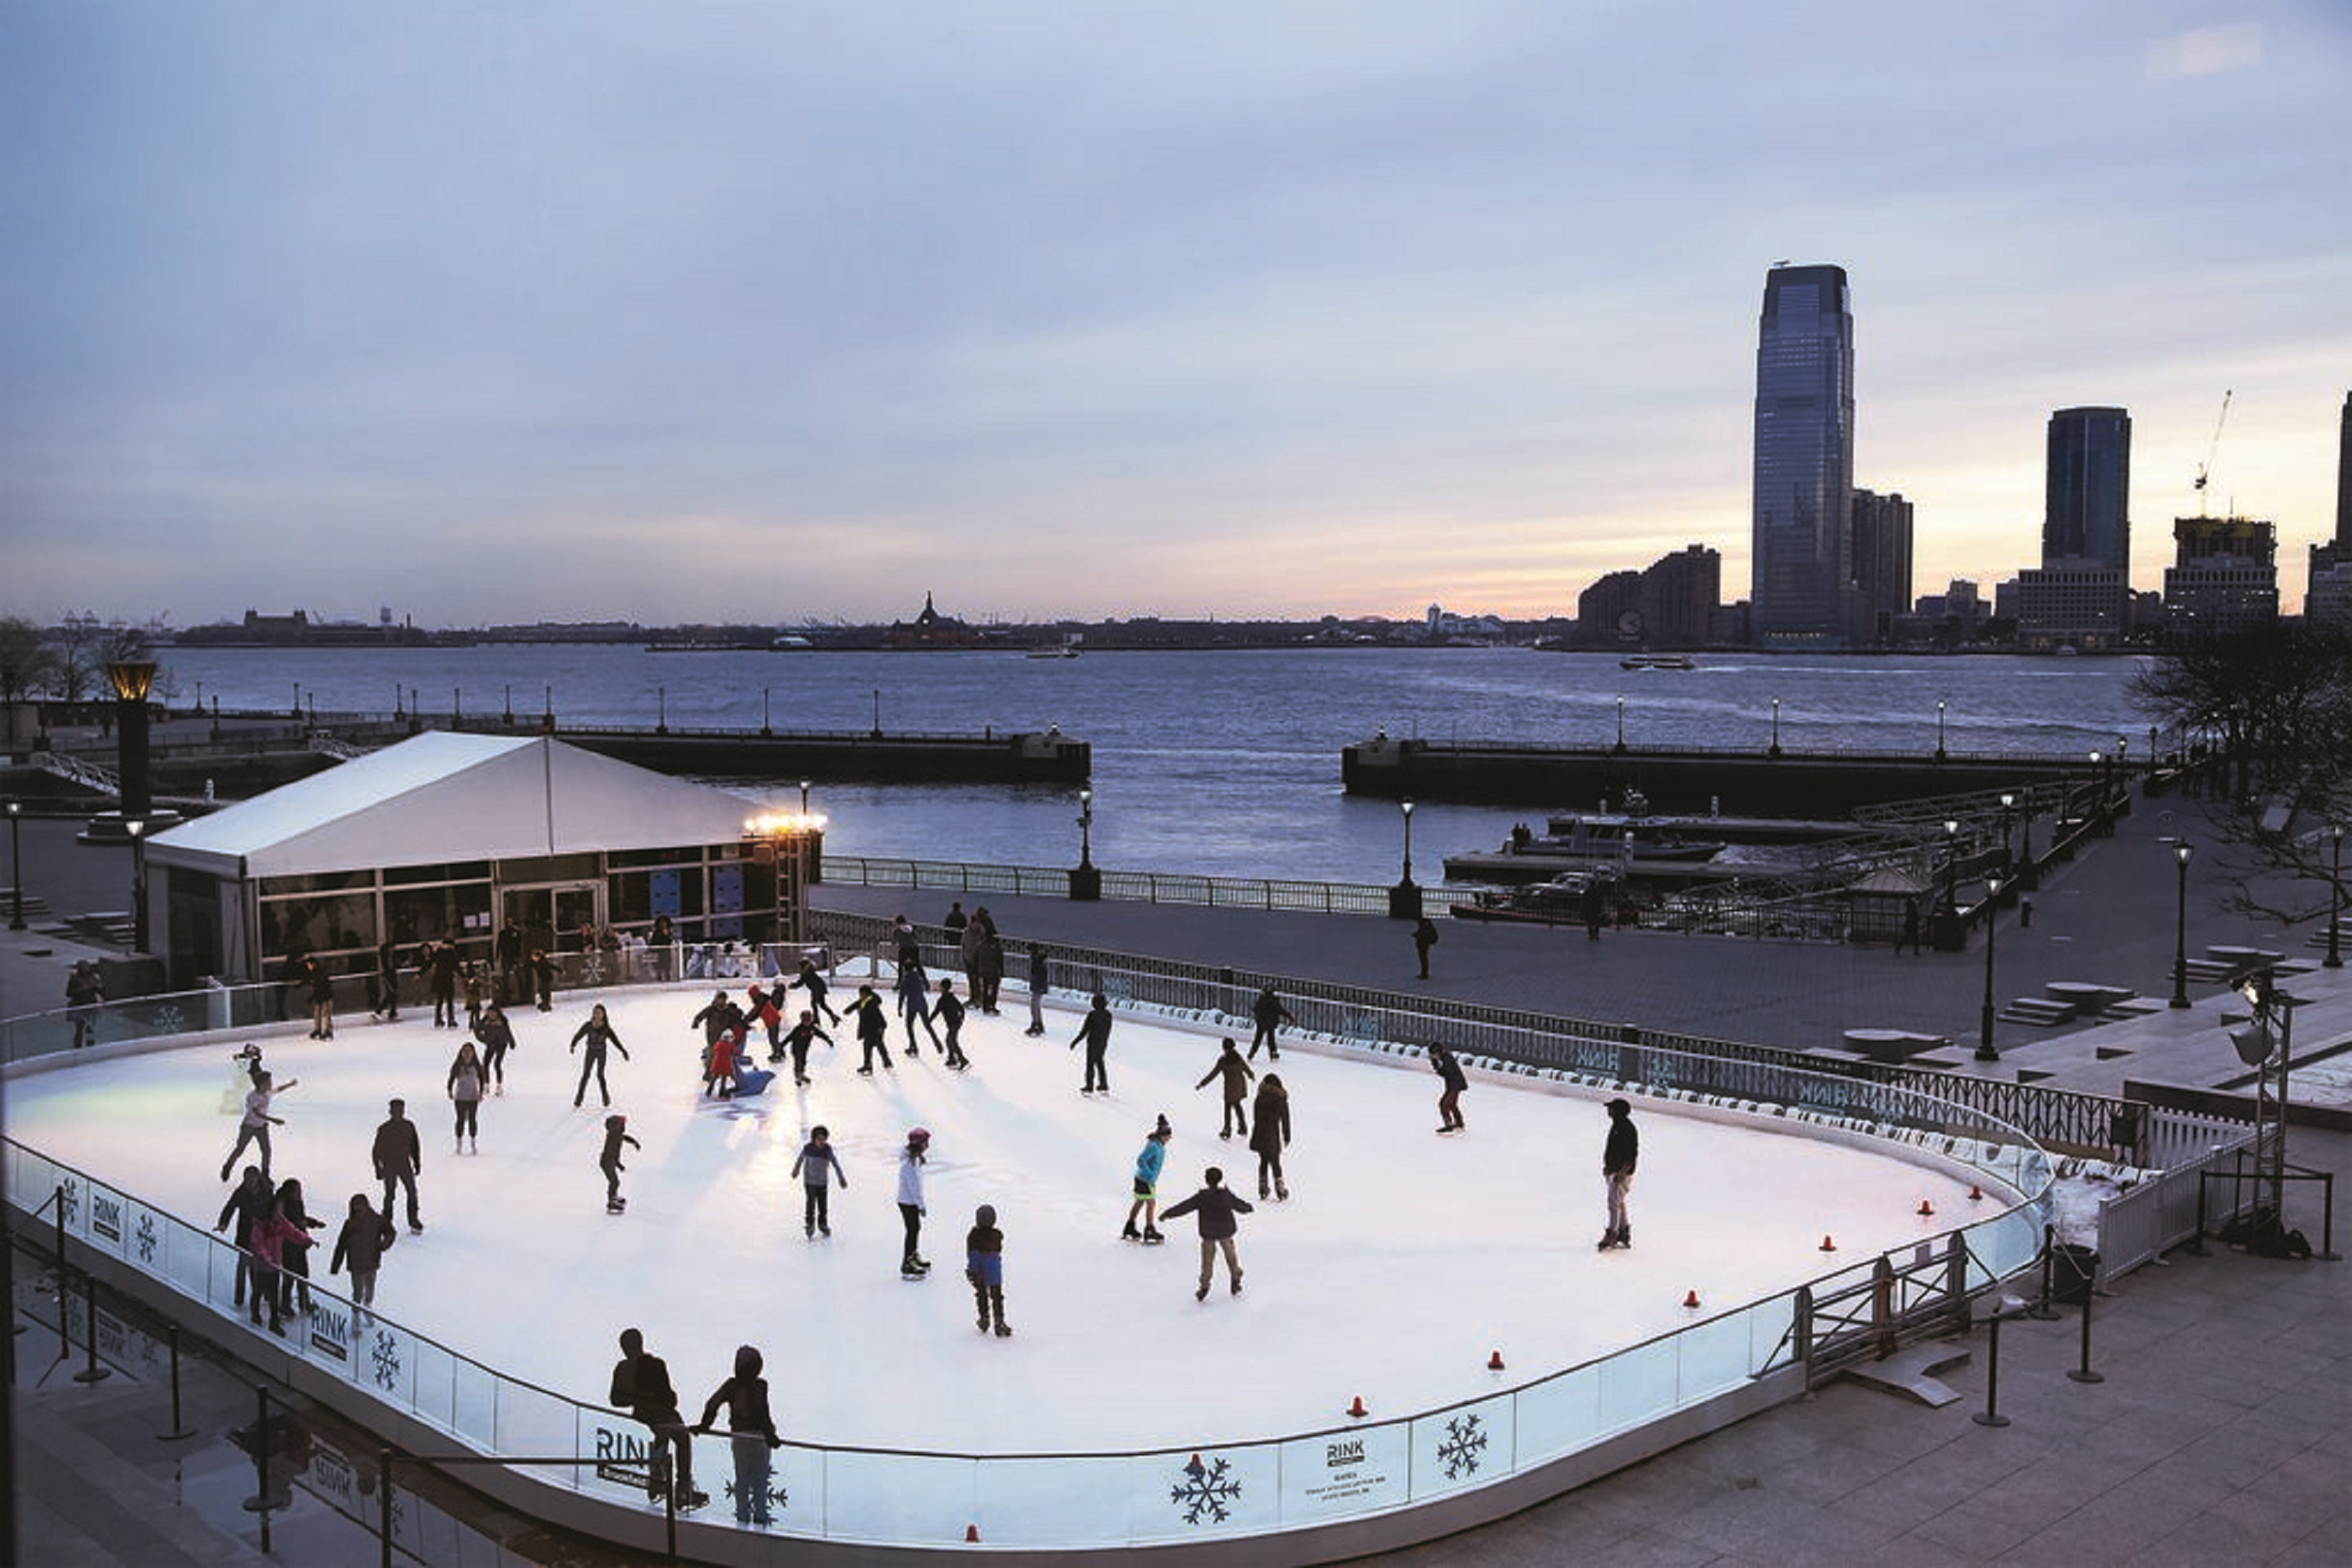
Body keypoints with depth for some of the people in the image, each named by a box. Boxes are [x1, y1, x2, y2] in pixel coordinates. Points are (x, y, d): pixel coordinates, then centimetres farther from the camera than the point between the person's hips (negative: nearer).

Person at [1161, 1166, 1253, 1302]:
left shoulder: (1201, 1197, -13)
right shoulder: (1227, 1196, -7)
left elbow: (1184, 1207, -11)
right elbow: (1241, 1206, 7)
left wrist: (1169, 1214, -2)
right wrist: (1249, 1207, 30)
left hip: (1208, 1235, -1)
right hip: (1226, 1232, 1)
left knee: (1207, 1261, 6)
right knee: (1231, 1256, 17)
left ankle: (1204, 1287, 3)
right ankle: (1236, 1283, 26)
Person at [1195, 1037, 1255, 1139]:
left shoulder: (1223, 1060, -21)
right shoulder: (1237, 1057, -3)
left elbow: (1213, 1074, -20)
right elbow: (1245, 1067, 15)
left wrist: (1201, 1084, -15)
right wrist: (1251, 1075, 37)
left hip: (1231, 1086, -5)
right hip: (1241, 1084, 5)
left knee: (1228, 1107, 12)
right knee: (1237, 1105, 22)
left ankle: (1227, 1130, 23)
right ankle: (1244, 1128, 29)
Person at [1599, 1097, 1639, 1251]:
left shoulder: (1629, 1129, -17)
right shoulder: (1616, 1126, 13)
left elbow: (1632, 1154, -20)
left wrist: (1623, 1172, -24)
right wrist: (1607, 1166, 18)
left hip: (1622, 1172, -10)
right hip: (1612, 1171, 10)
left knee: (1614, 1202, -12)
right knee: (1619, 1203, 14)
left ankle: (1611, 1235, -9)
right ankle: (1624, 1235, 21)